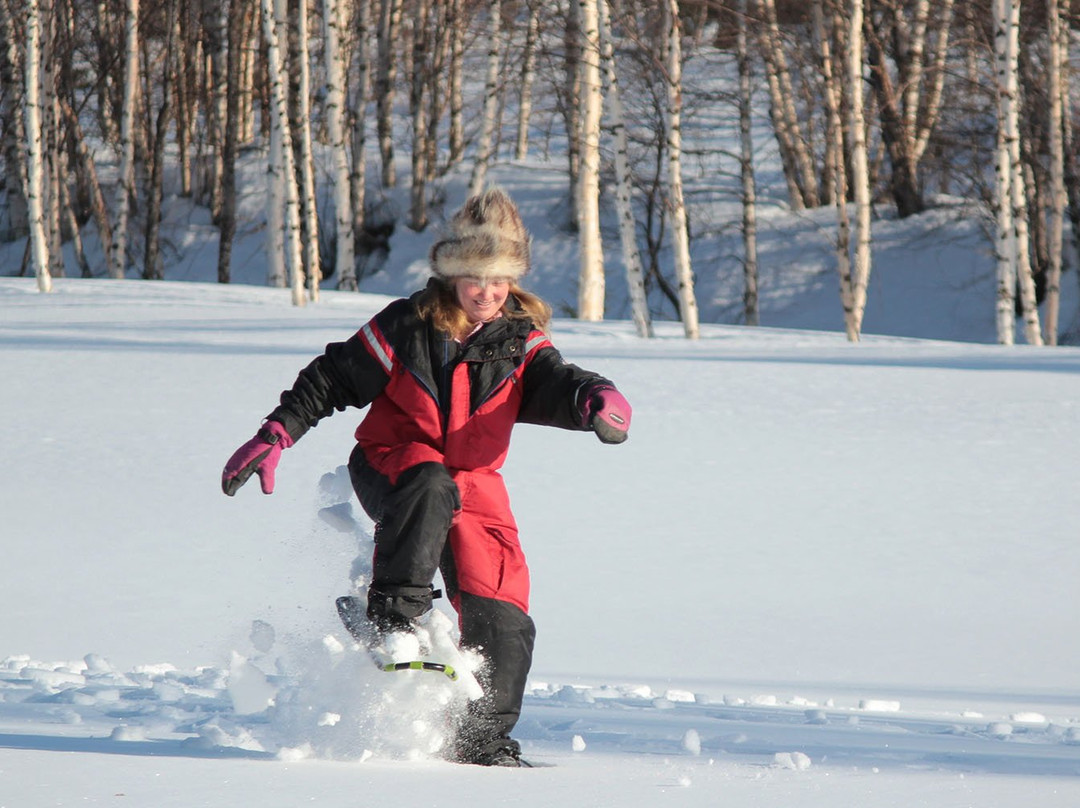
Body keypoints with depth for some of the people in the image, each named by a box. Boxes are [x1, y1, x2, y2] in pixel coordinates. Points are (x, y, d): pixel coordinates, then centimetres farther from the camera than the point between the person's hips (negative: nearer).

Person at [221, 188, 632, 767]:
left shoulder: (521, 342, -3)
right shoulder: (406, 328, -10)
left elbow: (554, 385, -19)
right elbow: (333, 378, -3)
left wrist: (594, 399, -44)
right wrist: (276, 435, -9)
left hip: (472, 481, 3)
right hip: (389, 464, -3)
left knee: (499, 611, -7)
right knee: (428, 485, -40)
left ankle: (484, 739, 5)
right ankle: (392, 614, -34)